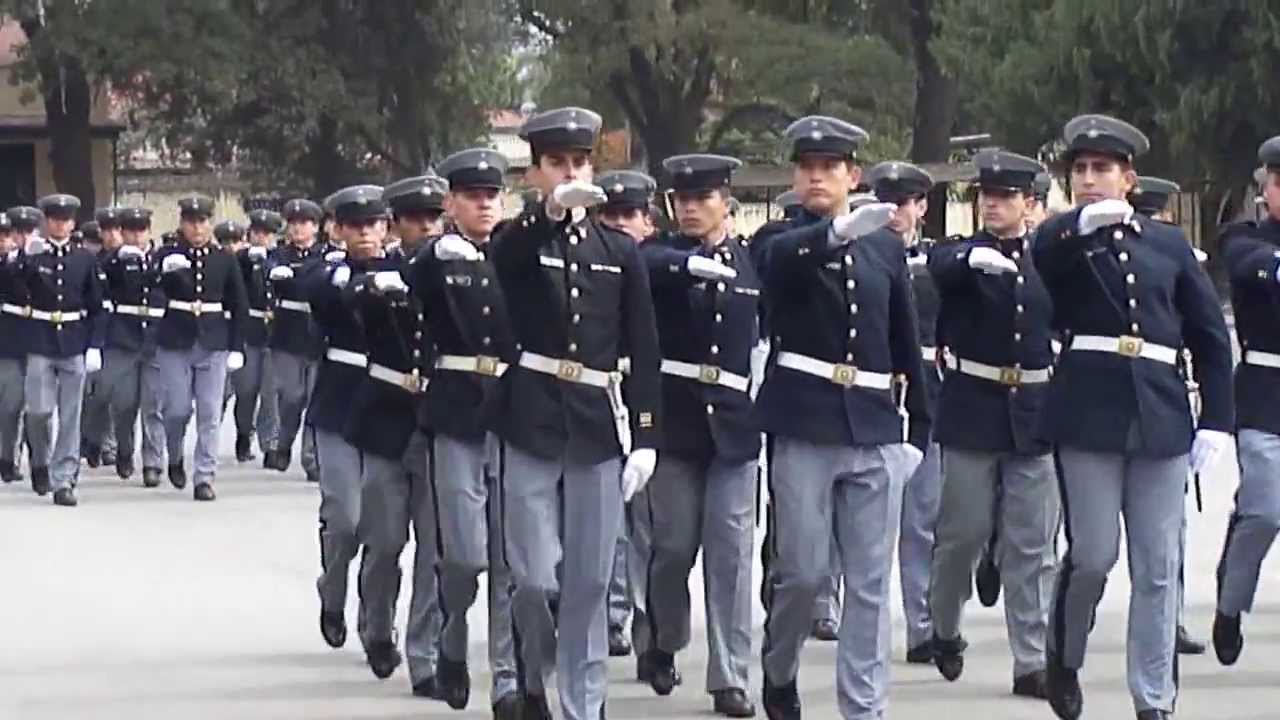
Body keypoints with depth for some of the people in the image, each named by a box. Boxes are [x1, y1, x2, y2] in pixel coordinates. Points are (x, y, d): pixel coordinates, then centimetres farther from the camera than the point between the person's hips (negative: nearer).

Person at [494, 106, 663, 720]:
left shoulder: (621, 251, 8)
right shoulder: (516, 245, 3)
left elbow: (644, 352, 7)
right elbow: (503, 255, -25)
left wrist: (646, 437, 0)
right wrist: (553, 209, -42)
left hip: (600, 431, 2)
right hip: (532, 428, -2)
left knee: (589, 583, 4)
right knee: (535, 578, -5)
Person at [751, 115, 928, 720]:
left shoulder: (887, 246, 12)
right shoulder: (778, 247, 1)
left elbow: (906, 344, 16)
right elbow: (784, 260, -25)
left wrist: (921, 426, 13)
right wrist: (838, 231, -45)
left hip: (874, 430, 3)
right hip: (803, 425, -3)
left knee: (870, 582, 1)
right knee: (801, 572, -2)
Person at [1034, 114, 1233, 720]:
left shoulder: (1169, 244, 12)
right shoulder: (1060, 242, 6)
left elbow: (1211, 338, 11)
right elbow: (1036, 263, -19)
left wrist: (1217, 420, 3)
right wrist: (1085, 224, -36)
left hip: (1161, 417, 2)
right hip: (1088, 414, -2)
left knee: (1158, 568, 3)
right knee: (1092, 555, -6)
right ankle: (1064, 658, 21)